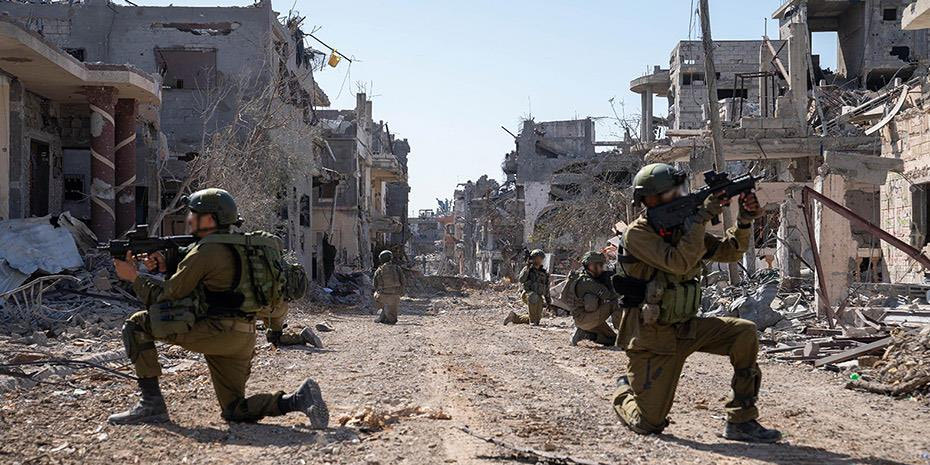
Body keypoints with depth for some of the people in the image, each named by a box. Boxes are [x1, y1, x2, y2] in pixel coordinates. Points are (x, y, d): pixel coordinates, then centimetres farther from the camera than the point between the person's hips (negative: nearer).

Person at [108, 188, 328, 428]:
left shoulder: (206, 251, -9)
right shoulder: (236, 246, 19)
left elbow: (168, 296, -6)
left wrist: (134, 277, 7)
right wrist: (165, 267, 14)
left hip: (216, 333, -9)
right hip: (241, 340, 9)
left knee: (137, 325, 0)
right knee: (235, 411, 15)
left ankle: (151, 404, -1)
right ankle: (298, 399, -5)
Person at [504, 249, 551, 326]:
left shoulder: (544, 272, 13)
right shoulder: (527, 269, 2)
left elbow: (546, 289, 21)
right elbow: (521, 280, -16)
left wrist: (548, 301, 20)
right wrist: (528, 267, -21)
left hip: (539, 299, 5)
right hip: (527, 294, -5)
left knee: (536, 321, 5)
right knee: (533, 297, -42)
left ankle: (514, 317, 23)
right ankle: (532, 320, -31)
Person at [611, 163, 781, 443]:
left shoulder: (680, 229, 4)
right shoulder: (637, 234, -17)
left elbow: (728, 252, 8)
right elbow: (679, 263, -30)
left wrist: (745, 221, -9)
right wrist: (703, 216, -27)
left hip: (685, 328, 6)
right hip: (652, 338, -6)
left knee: (745, 333, -15)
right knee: (648, 425, -4)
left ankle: (741, 421, -7)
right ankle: (625, 392, 32)